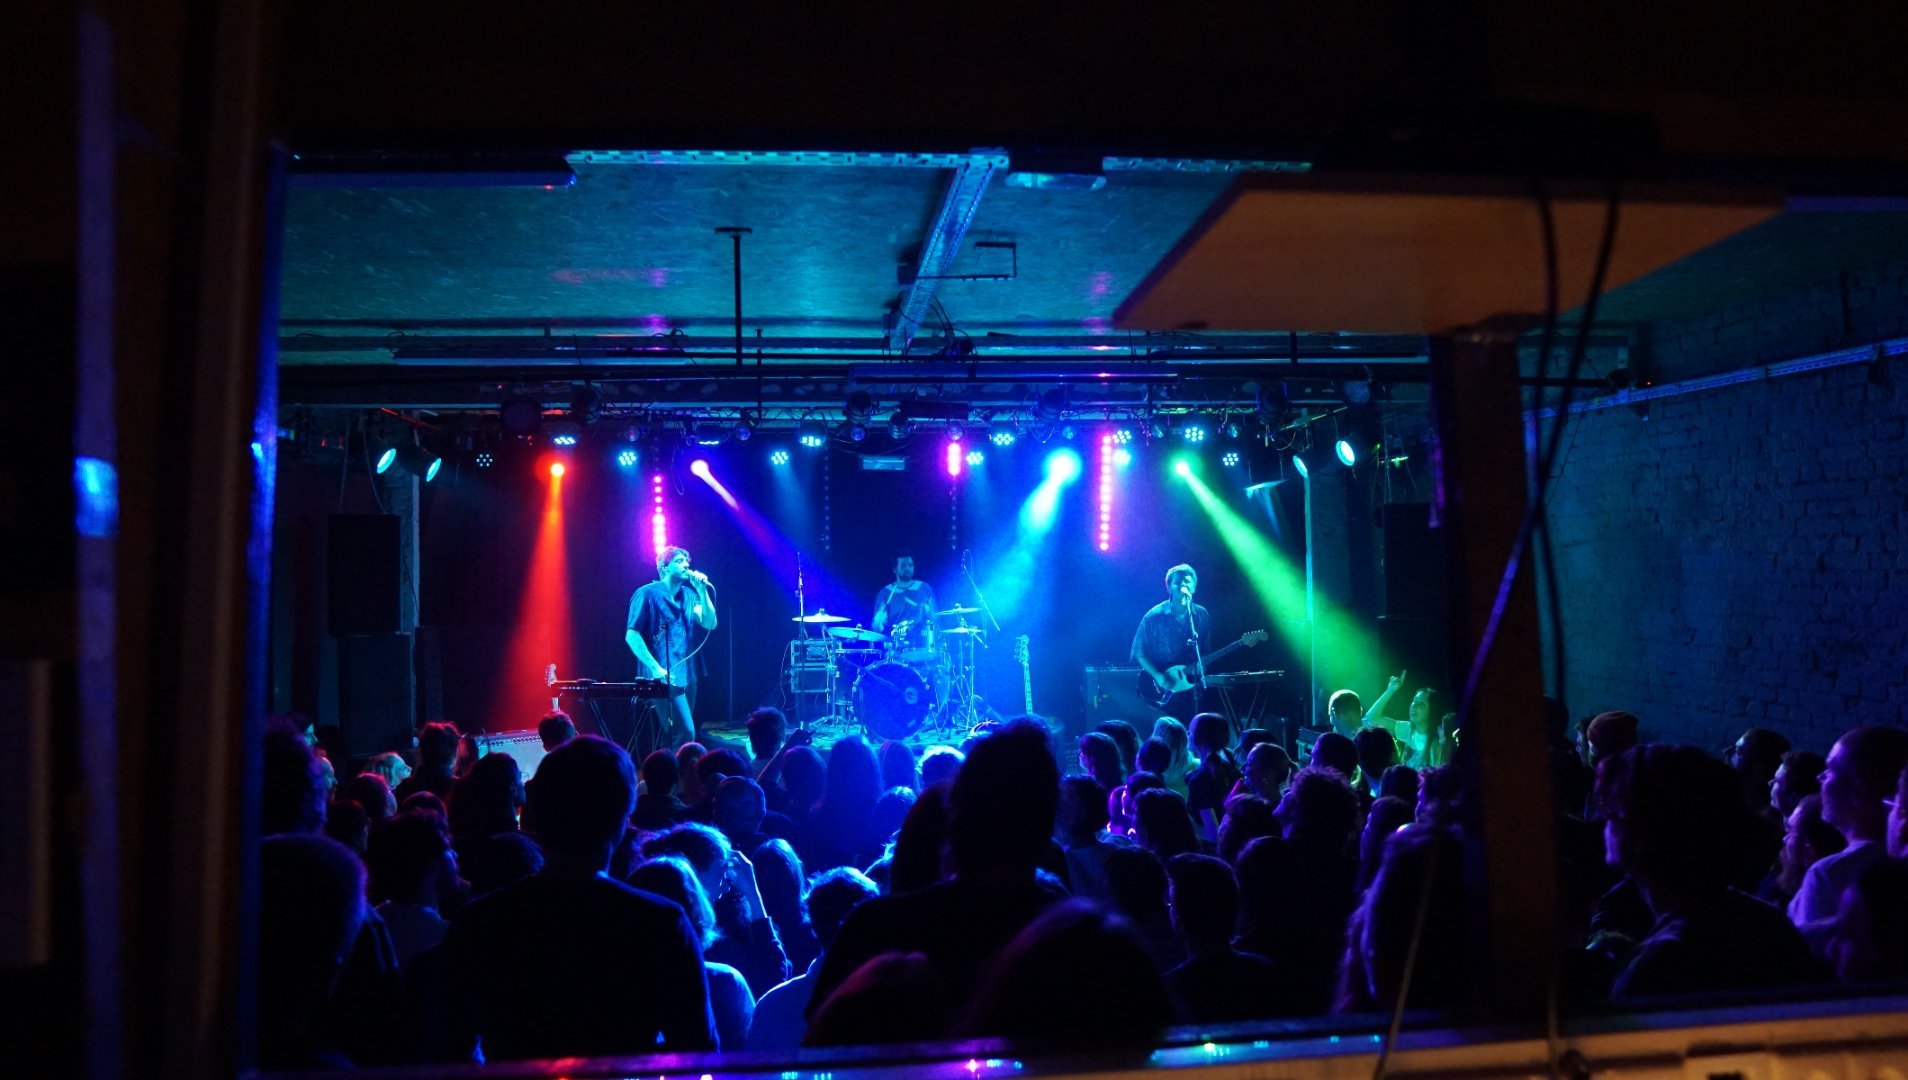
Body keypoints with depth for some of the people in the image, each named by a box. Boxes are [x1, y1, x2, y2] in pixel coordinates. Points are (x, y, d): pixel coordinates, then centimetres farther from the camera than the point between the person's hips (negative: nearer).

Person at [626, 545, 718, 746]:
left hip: (687, 676, 7)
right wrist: (656, 669, -15)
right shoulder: (648, 594, -5)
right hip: (663, 678, -7)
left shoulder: (689, 595, 13)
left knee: (675, 735, 11)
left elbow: (710, 623, 2)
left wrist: (702, 590, -7)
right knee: (685, 732, -16)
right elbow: (631, 636, -9)